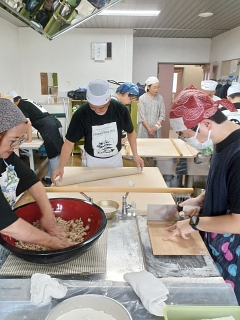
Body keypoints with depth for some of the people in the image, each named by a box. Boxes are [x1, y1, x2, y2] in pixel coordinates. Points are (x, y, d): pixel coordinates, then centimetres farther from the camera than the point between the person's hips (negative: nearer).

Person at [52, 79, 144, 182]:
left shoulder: (120, 110, -22)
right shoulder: (81, 114, -25)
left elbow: (130, 131, -3)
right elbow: (69, 142, -18)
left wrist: (135, 154, -10)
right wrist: (61, 167, -26)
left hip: (115, 158, 2)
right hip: (93, 160, -1)